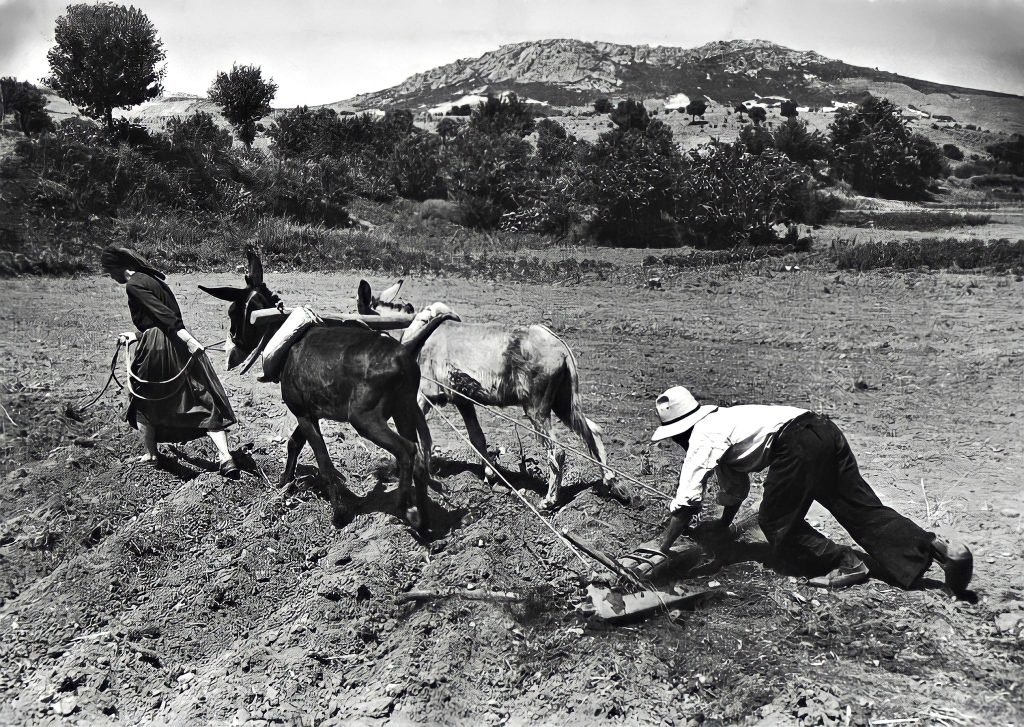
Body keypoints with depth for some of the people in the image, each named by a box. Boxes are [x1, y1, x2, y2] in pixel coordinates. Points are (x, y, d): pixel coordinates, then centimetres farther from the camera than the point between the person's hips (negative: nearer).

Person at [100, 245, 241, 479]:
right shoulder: (152, 278, 17)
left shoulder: (133, 286, -7)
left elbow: (163, 313, -19)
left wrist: (186, 338, -28)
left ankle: (152, 455, 26)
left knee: (141, 400, 17)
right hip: (178, 344, 7)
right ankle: (225, 456, -10)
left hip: (155, 347, -7)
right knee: (203, 399, -1)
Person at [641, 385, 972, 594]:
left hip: (797, 444, -9)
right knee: (864, 509, 7)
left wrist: (660, 551, 3)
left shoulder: (703, 437, 2)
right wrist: (723, 524, 52)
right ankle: (938, 547, -1)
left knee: (776, 522, 5)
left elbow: (686, 502, -3)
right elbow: (736, 485, 40)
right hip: (823, 430, 9)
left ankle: (845, 564, 3)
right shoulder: (721, 421, 29)